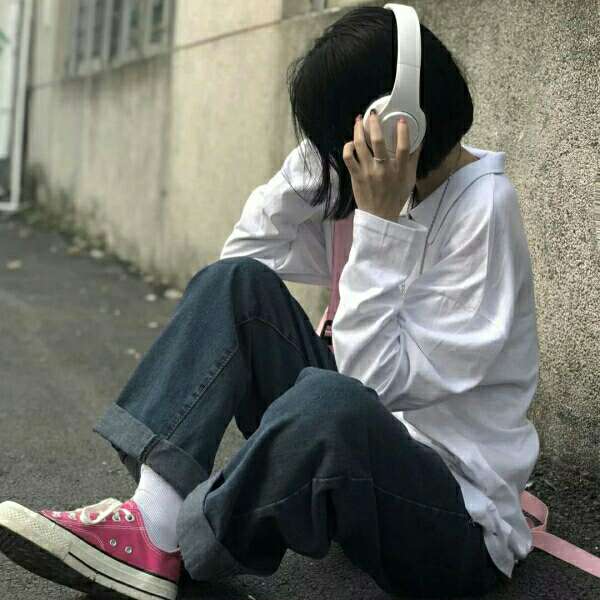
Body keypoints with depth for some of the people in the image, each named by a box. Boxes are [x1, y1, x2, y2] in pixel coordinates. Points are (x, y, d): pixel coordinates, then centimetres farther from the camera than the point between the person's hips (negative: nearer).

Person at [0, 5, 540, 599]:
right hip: (357, 445, 8)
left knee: (328, 400, -41)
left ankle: (158, 548, -15)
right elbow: (246, 252, 5)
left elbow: (381, 379, -22)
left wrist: (380, 221, -25)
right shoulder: (393, 184, 5)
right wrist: (314, 156, -6)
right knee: (236, 283, -7)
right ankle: (151, 518, -20)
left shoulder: (483, 208, -18)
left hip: (458, 519, -8)